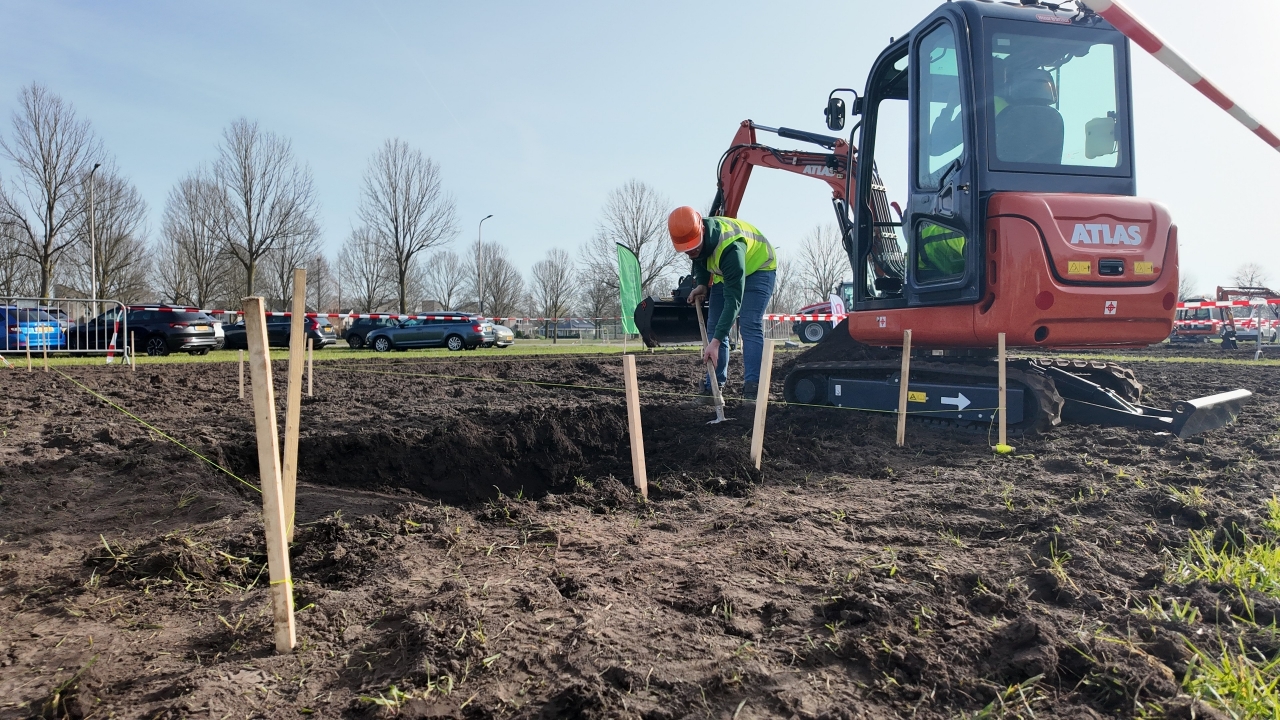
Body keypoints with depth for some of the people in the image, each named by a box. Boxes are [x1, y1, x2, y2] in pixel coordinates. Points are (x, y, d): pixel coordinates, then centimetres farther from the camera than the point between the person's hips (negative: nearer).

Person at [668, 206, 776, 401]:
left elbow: (733, 299, -44)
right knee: (714, 326, 0)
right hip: (725, 271, 7)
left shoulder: (730, 247, -43)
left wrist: (716, 341, -47)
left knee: (749, 325, -21)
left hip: (758, 267, -7)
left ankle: (753, 386, -21)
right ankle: (714, 386, 3)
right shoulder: (694, 235, -21)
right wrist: (701, 284, -12)